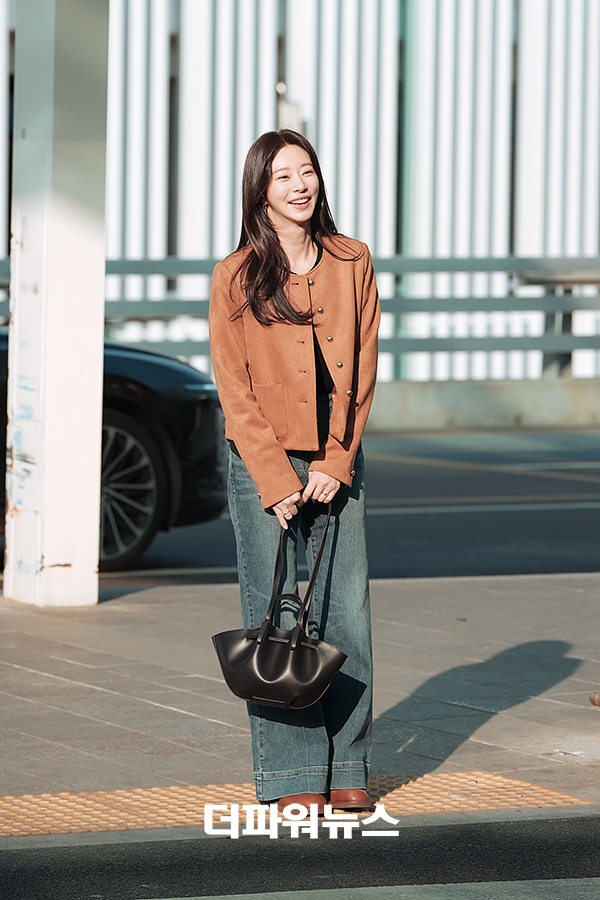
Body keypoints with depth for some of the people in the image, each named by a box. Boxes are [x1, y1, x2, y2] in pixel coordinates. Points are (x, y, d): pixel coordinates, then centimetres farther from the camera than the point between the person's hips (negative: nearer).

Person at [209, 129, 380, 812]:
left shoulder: (353, 263, 6)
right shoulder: (235, 276, -3)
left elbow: (362, 370, 5)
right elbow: (234, 389, -4)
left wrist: (336, 465, -5)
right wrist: (278, 483, -10)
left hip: (336, 464, 3)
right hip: (262, 464, -3)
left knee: (346, 612, 0)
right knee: (279, 618, -4)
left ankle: (346, 772, 8)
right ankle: (291, 777, 2)